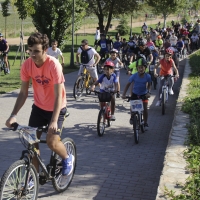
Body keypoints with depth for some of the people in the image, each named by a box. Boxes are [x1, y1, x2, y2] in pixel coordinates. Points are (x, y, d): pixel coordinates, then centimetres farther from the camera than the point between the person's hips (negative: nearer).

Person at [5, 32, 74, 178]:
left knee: (52, 142, -16)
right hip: (38, 107, 5)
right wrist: (13, 115, -19)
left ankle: (68, 158, 17)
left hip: (56, 108, -4)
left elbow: (58, 96, -28)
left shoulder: (54, 65, -28)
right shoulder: (27, 65, -15)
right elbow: (23, 92, -9)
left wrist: (54, 121, -36)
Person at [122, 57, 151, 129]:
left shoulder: (147, 76, -18)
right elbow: (128, 84, -11)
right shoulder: (134, 76, -19)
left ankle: (145, 123, 7)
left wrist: (149, 92, -20)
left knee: (145, 108, -9)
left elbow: (149, 85, -3)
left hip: (144, 94, 0)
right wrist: (124, 94, -20)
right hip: (135, 93, 0)